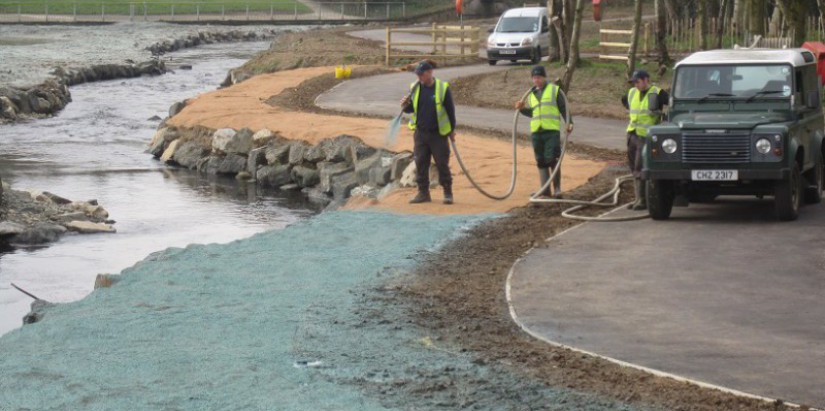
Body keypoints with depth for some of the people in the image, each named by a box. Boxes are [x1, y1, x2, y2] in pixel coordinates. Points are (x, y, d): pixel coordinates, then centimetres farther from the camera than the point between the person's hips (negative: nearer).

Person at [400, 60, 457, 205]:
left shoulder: (442, 88, -6)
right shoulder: (415, 88, 4)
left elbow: (450, 110, 0)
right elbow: (411, 109, 12)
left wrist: (452, 130, 2)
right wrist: (406, 105, -12)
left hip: (439, 133, -4)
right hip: (420, 133, 4)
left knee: (442, 163, -1)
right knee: (420, 163, 4)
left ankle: (447, 193, 8)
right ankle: (423, 192, 12)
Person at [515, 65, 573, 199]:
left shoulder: (554, 90, 4)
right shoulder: (532, 93, 18)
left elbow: (563, 108, 2)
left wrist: (569, 122, -11)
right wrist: (522, 109, 9)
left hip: (552, 130, -5)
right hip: (536, 132, 5)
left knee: (552, 160, -11)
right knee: (541, 162, 5)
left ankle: (557, 188, -1)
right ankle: (545, 191, 9)